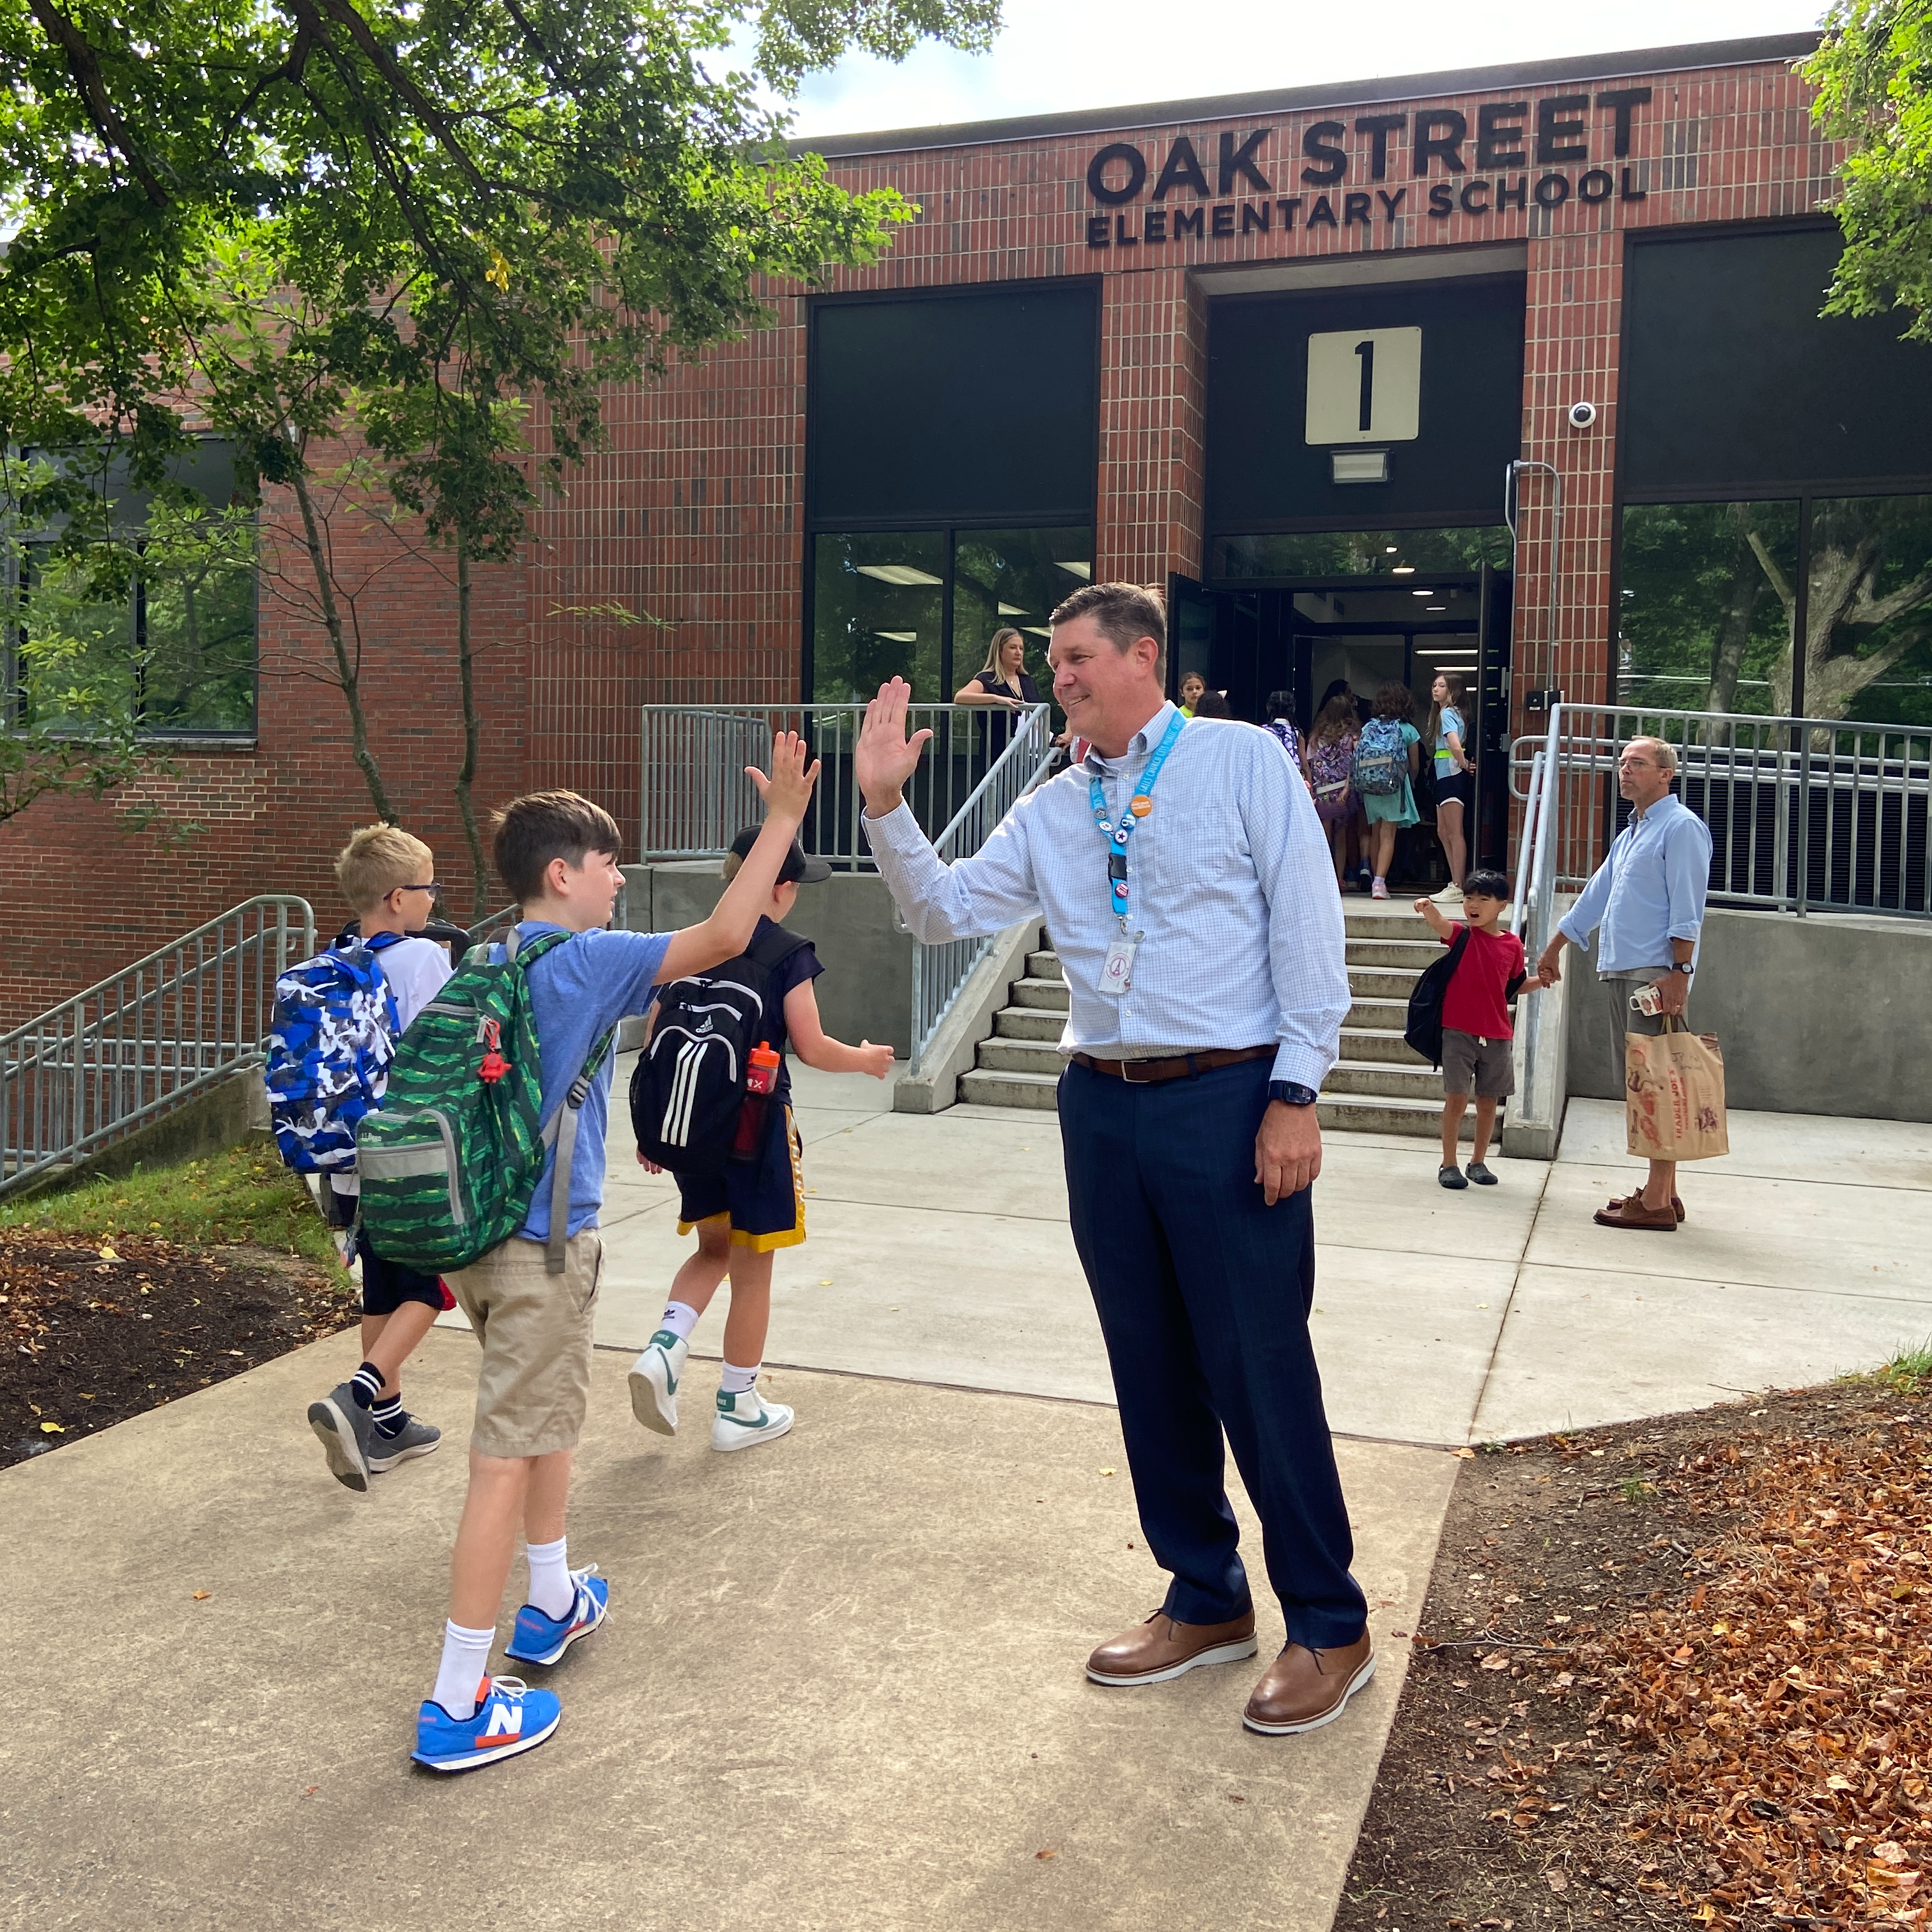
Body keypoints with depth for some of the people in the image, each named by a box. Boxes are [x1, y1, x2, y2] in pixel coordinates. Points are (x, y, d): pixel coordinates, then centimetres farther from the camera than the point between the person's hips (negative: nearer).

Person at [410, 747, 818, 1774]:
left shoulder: (487, 966, 10)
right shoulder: (582, 961, -15)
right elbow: (723, 936, -23)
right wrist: (783, 815, -18)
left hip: (479, 1232, 9)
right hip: (542, 1247, -9)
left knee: (549, 1417, 26)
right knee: (507, 1460, -3)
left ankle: (554, 1600, 43)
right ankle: (457, 1705, 3)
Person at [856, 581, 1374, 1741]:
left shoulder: (1245, 765, -2)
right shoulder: (1052, 812, 13)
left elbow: (1309, 930, -6)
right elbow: (946, 913, 10)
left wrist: (1296, 1094, -12)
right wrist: (887, 806, -4)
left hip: (1230, 1100, -6)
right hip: (1103, 1104, 6)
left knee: (1260, 1365, -2)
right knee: (1151, 1365, 12)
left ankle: (1330, 1629, 16)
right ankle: (1208, 1602, 29)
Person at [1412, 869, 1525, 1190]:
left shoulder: (1513, 945, 4)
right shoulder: (1462, 935, -3)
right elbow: (1439, 925, -27)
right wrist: (1429, 909, -48)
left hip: (1496, 1037, 3)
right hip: (1458, 1033, -3)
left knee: (1488, 1102, 10)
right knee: (1456, 1099, -4)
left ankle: (1479, 1162, 25)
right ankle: (1448, 1164, 7)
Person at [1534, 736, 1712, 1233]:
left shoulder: (1681, 827, -5)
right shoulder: (1629, 835, 23)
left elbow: (1687, 911, -13)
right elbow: (1595, 897, 31)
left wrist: (1678, 974, -21)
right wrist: (1553, 948, 33)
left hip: (1656, 973, -9)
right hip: (1617, 971, 9)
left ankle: (1657, 1202, -8)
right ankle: (1662, 1191, 15)